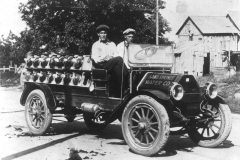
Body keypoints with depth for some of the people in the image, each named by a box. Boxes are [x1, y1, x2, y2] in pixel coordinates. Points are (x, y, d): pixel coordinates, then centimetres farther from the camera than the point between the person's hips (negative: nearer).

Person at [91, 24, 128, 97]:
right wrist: (103, 58, -13)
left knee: (117, 68, -34)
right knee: (119, 59, -30)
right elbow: (95, 59, 4)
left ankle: (118, 94, -33)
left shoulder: (112, 44, 27)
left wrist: (112, 57, -10)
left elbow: (116, 55, 12)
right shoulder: (96, 45, 18)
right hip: (102, 65, -3)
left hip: (113, 64, 3)